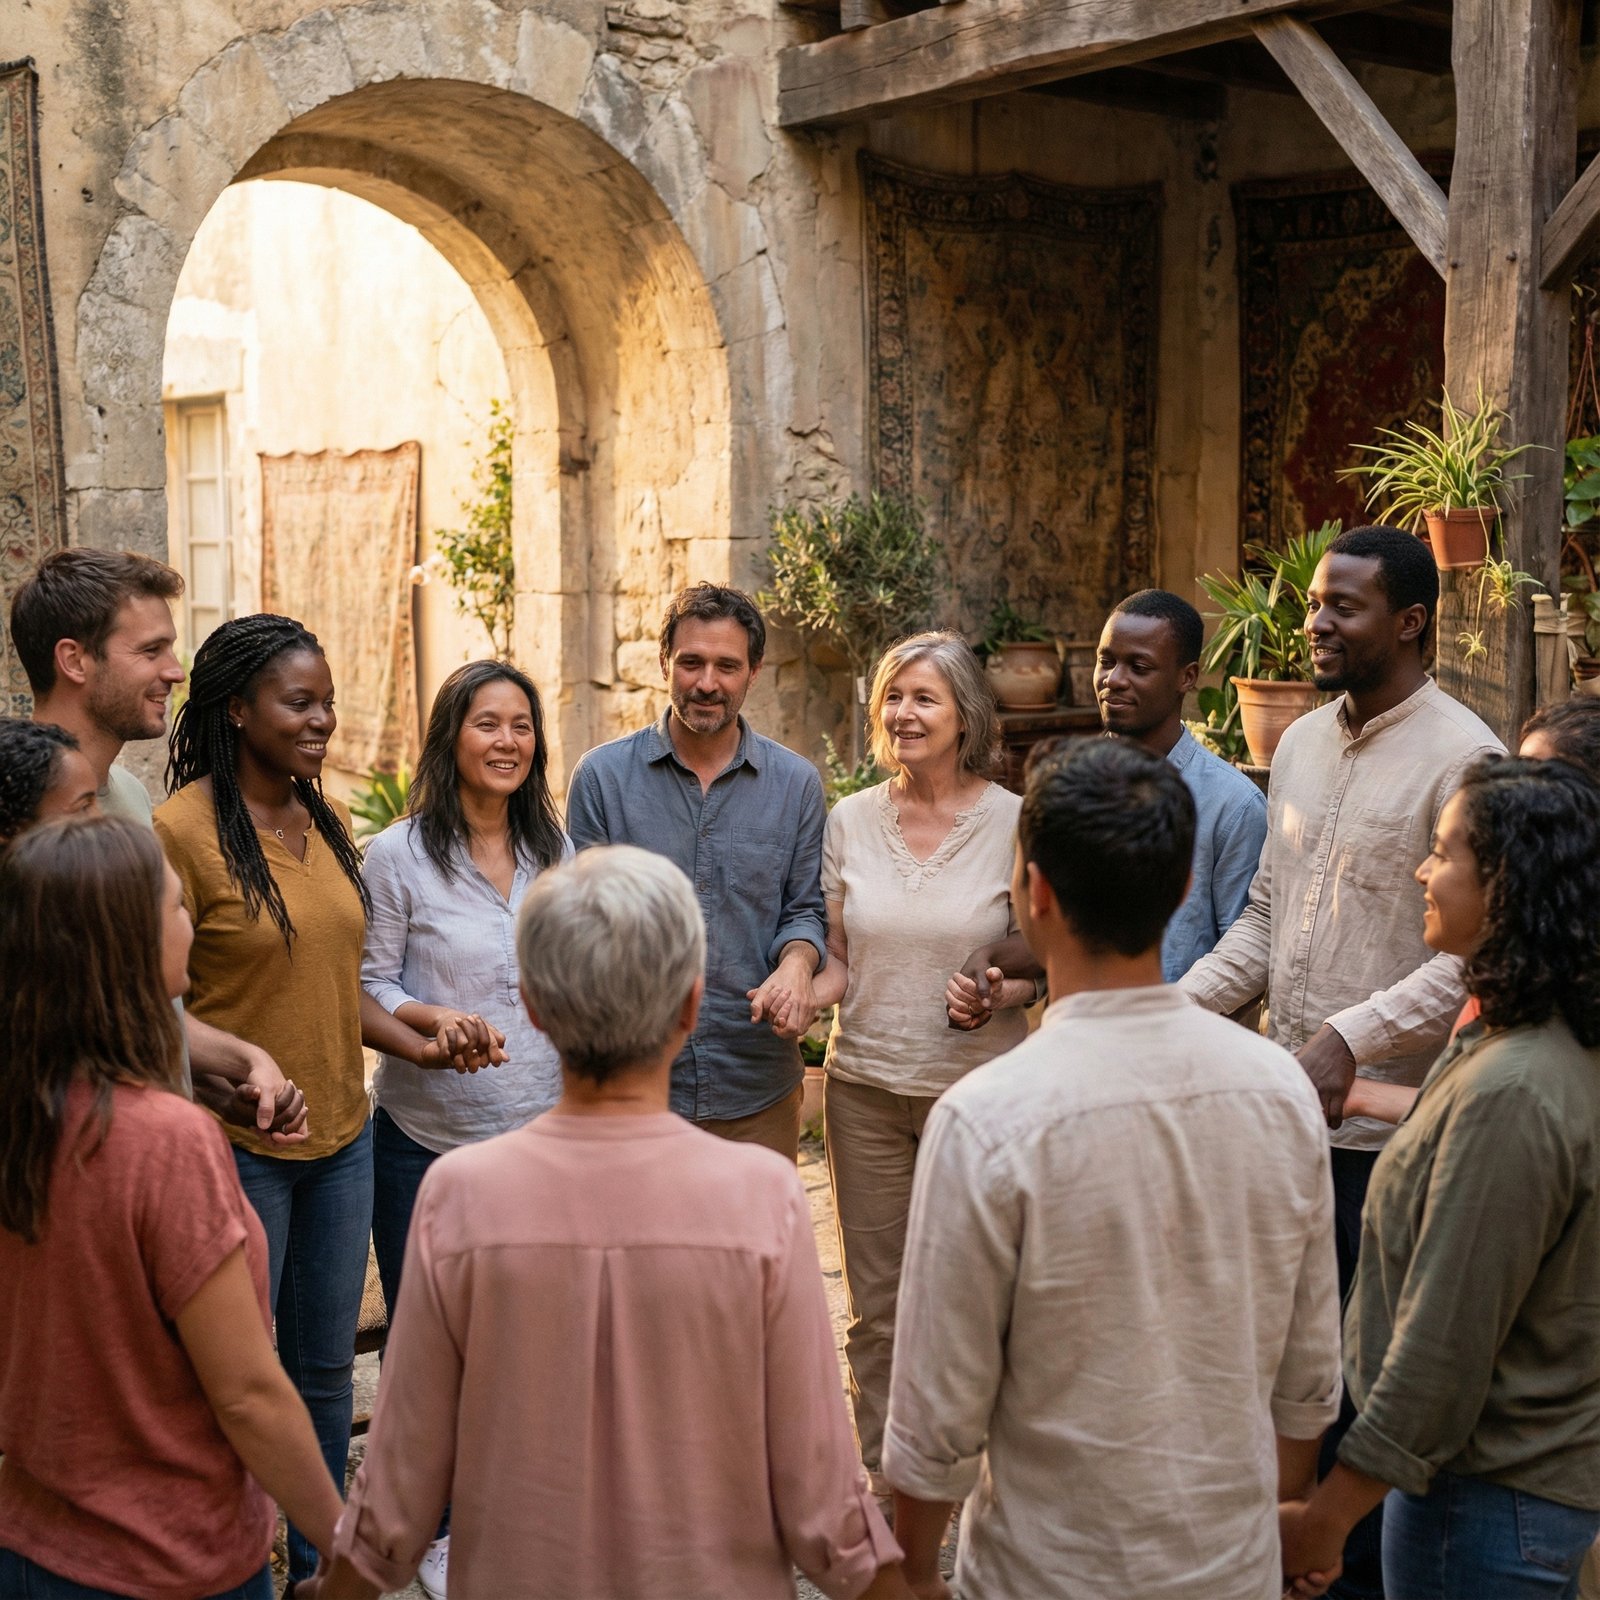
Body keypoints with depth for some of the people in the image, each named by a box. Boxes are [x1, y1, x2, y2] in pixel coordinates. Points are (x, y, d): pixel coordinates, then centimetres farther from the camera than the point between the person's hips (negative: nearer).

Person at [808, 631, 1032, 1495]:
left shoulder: (1013, 822, -5)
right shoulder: (850, 820, 3)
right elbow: (837, 959, 9)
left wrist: (997, 989, -19)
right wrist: (802, 993, -12)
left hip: (978, 1090, -3)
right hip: (866, 1086, 3)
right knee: (877, 1296, 11)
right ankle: (885, 1473, 26)